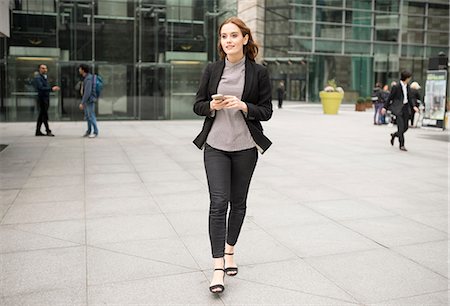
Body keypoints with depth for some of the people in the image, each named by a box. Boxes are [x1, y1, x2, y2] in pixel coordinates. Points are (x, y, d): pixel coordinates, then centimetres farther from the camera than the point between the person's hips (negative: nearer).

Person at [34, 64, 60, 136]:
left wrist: (53, 88, 6)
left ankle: (38, 131, 16)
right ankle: (48, 131, -3)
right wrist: (51, 89, -28)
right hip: (42, 98, -9)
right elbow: (41, 88, -23)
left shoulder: (45, 77, 18)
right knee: (45, 115, -7)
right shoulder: (38, 78, -10)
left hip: (46, 98, 9)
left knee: (41, 115, 11)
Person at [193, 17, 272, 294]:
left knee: (238, 202, 11)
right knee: (218, 202, -7)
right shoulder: (212, 70, 4)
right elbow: (198, 105, 8)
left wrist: (243, 106, -18)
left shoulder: (259, 72, -1)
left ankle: (230, 250, 33)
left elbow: (267, 111, 0)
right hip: (215, 146, 0)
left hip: (245, 147, 0)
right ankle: (218, 266, -2)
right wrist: (212, 106, -14)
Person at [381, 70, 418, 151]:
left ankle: (394, 135, 36)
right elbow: (390, 97, -6)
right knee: (401, 127, -8)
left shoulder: (407, 86, 10)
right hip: (398, 108, -7)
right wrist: (385, 107, -6)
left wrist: (413, 106, 8)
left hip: (406, 108, 7)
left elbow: (409, 98, 17)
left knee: (405, 127, 9)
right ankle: (401, 145, 0)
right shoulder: (396, 87, -11)